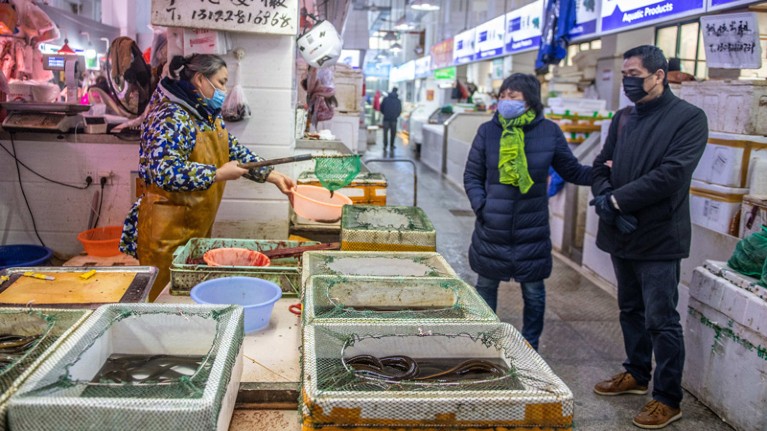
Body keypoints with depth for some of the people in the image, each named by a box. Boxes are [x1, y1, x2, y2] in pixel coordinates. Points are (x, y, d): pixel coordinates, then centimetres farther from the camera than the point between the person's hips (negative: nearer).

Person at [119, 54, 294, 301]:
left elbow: (234, 150, 15)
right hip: (169, 230, -9)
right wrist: (219, 174, -26)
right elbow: (165, 171, -31)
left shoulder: (209, 115, 9)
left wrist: (273, 177, 5)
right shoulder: (173, 117, -20)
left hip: (198, 225, 9)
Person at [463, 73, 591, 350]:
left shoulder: (549, 132, -3)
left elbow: (573, 172, 6)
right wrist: (480, 204, -9)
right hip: (492, 228, 1)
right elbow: (472, 175, 6)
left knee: (534, 291, 8)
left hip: (532, 230, -1)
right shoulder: (488, 131, -2)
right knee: (486, 286, 13)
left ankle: (530, 347, 28)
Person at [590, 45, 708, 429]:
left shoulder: (689, 118, -9)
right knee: (631, 311, 19)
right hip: (621, 234, 7)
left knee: (661, 321, 0)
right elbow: (602, 165, 10)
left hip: (658, 237, -7)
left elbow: (672, 174, -20)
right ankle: (637, 375, 37)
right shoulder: (623, 118, 12)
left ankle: (668, 399, 14)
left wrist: (617, 200, -19)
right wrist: (606, 200, -10)